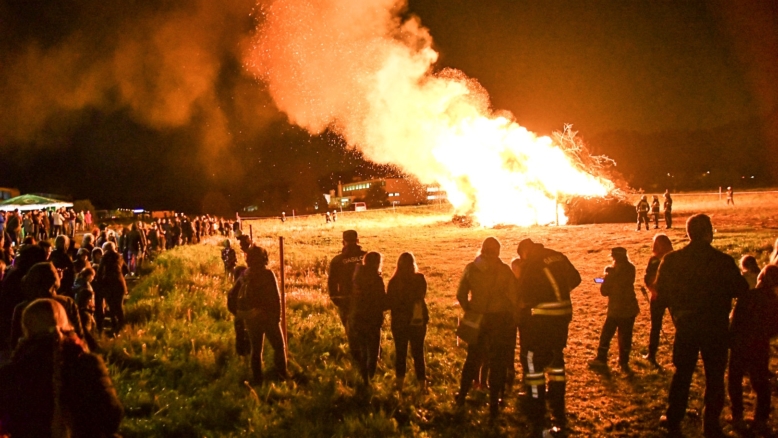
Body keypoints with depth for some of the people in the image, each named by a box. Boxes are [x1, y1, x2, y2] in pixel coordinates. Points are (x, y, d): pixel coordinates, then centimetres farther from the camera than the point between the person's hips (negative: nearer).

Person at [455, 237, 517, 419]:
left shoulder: (471, 268, -1)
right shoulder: (504, 270, -7)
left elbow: (461, 295, 0)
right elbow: (514, 297, -8)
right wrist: (511, 315, 5)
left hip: (477, 319, 2)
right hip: (500, 319, -2)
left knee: (473, 358, 20)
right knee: (498, 362, 7)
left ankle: (462, 395, 26)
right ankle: (493, 404, 8)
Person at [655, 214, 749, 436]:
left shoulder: (672, 259, -9)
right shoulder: (723, 261, -17)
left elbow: (661, 290, -2)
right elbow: (741, 290, -10)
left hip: (685, 324, 3)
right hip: (715, 326, -3)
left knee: (682, 372, 16)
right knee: (714, 376, 10)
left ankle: (673, 419, 22)